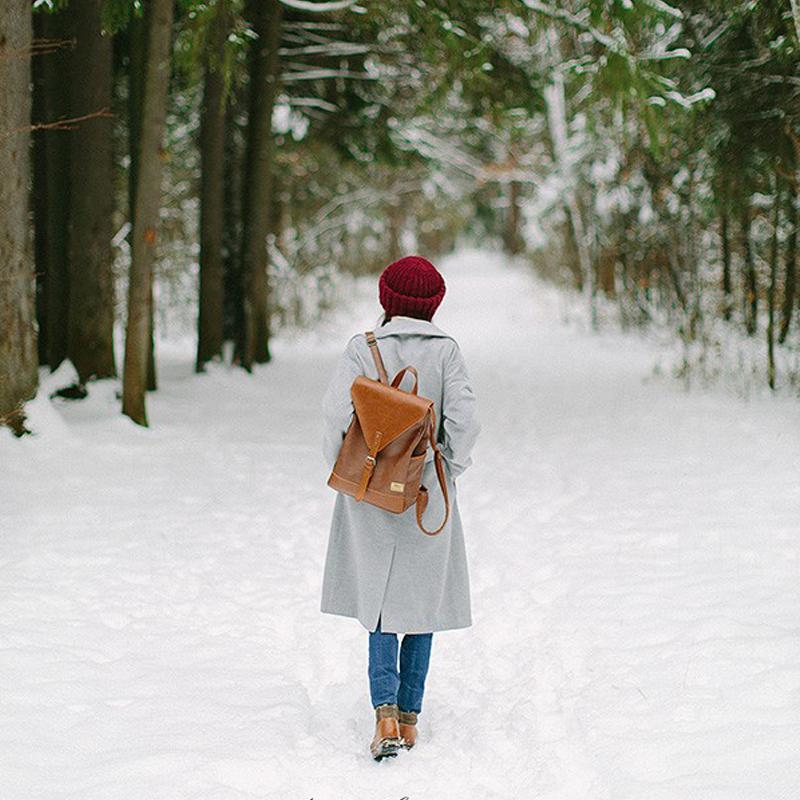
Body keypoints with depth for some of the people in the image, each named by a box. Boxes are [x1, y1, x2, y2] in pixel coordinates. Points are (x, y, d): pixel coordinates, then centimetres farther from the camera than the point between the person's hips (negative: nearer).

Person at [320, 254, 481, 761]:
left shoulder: (363, 348, -6)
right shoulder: (446, 350, -6)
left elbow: (337, 409, -16)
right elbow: (464, 419, -13)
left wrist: (340, 466, -1)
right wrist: (454, 466, 3)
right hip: (428, 493, 0)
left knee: (379, 598, 8)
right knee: (421, 598, 13)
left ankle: (386, 710, -11)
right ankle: (410, 716, 15)